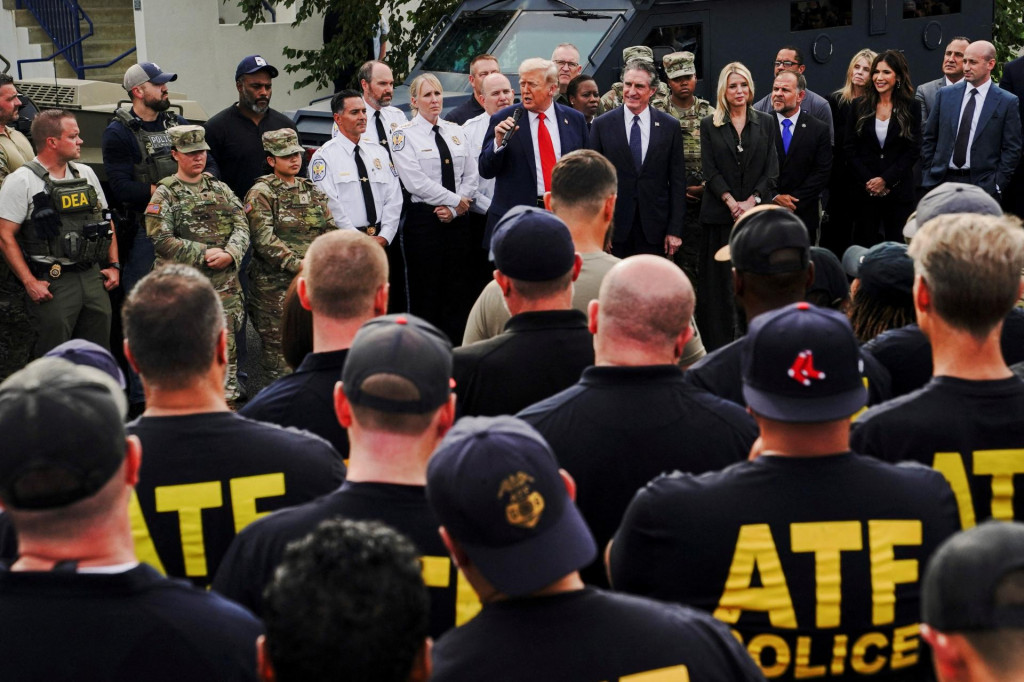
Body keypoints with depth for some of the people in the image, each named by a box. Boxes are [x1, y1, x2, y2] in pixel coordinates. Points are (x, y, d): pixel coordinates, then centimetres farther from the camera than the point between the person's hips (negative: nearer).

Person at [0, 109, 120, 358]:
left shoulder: (86, 174, 13)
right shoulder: (21, 181, -7)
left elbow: (107, 222, 21)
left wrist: (114, 265, 10)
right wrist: (30, 283, -15)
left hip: (93, 278, 6)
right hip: (52, 283, -6)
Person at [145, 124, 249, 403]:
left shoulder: (220, 189, 15)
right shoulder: (165, 195, 1)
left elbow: (241, 226, 9)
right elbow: (162, 240, -10)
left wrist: (230, 254, -12)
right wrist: (205, 254, -13)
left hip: (226, 284, 4)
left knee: (226, 347, 1)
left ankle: (228, 400, 7)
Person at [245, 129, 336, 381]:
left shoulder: (312, 191, 15)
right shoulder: (261, 194, -3)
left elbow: (330, 231, 13)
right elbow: (264, 239, -14)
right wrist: (296, 264, -22)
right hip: (275, 283, -5)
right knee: (277, 343, -4)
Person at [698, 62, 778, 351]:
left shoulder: (765, 123, 10)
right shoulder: (709, 125, 7)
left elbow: (772, 170, 4)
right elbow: (710, 170, -1)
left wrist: (752, 201, -9)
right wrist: (732, 202, -12)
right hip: (719, 214, -1)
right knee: (720, 283, -2)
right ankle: (719, 346, 0)